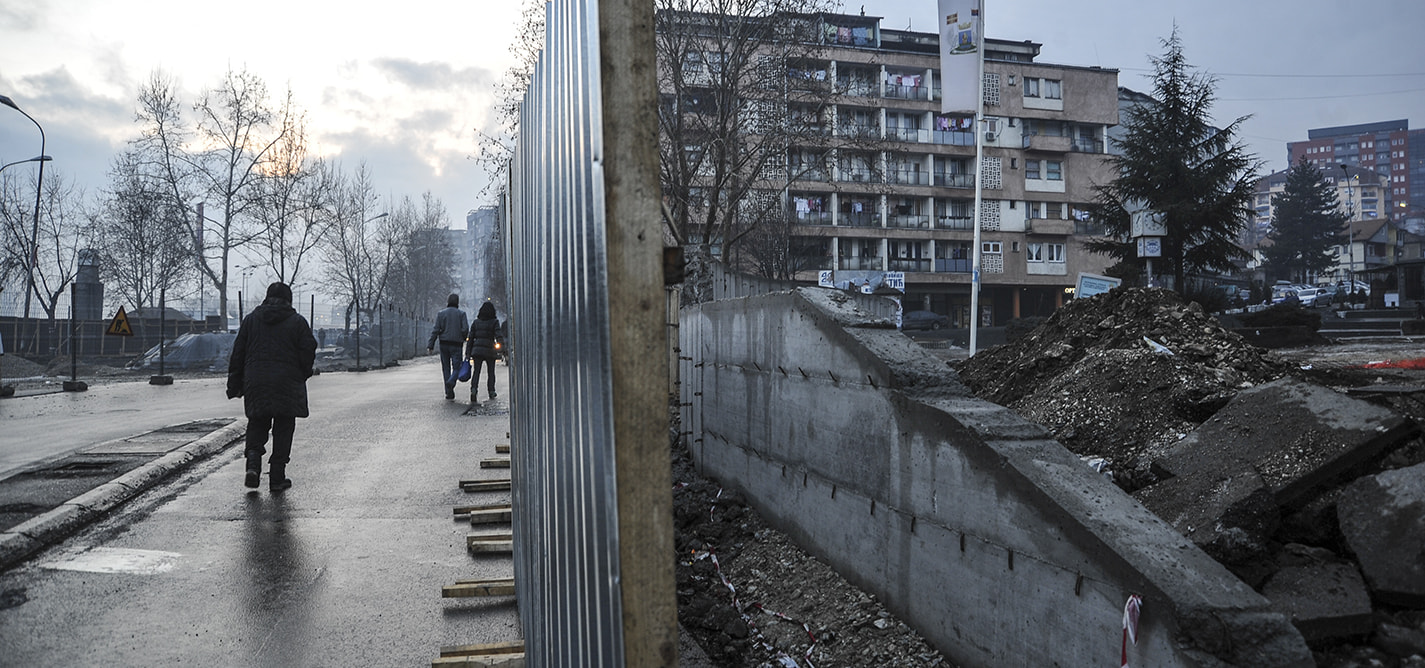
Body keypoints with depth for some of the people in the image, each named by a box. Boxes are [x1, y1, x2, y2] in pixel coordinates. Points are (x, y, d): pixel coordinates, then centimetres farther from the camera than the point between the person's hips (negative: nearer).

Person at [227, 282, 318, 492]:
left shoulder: (250, 319, 8)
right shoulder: (298, 322, 0)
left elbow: (238, 354, 8)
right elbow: (308, 353, -3)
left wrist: (234, 385, 12)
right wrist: (302, 376, 13)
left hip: (255, 382, 2)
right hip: (287, 385, -2)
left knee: (256, 426, 14)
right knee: (283, 430, 5)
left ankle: (253, 465, -7)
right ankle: (277, 478, 5)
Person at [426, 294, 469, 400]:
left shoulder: (441, 314, 4)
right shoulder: (461, 314, -1)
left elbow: (435, 330, -2)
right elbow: (465, 329, -9)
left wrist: (430, 345, -3)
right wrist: (464, 339, 10)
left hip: (444, 344, 2)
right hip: (456, 344, -2)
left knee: (446, 368, 9)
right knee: (457, 367, 3)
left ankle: (449, 393, 6)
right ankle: (451, 381, -29)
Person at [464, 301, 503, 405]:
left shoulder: (476, 322, 8)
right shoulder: (494, 322, -1)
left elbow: (470, 338, 7)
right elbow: (498, 336, -11)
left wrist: (468, 353, 8)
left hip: (477, 350, 1)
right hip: (489, 350, -1)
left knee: (476, 372, -4)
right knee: (491, 372, 17)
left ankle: (473, 389, -27)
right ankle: (491, 392, 24)